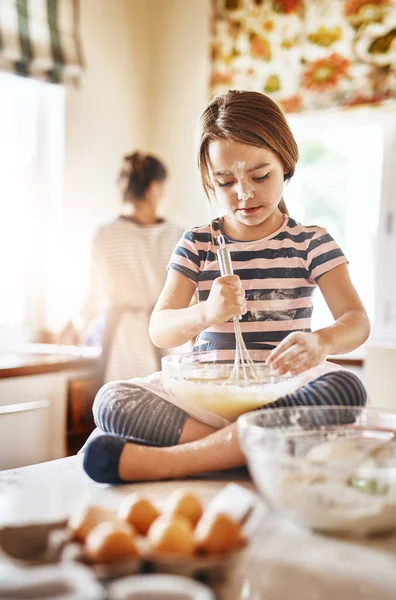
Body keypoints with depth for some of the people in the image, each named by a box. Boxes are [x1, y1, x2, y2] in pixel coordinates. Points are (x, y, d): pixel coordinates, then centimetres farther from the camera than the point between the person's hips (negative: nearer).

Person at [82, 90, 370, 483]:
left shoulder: (312, 242, 5)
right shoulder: (197, 244, 7)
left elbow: (356, 320, -7)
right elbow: (159, 330, -4)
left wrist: (321, 342, -33)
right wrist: (205, 313, -28)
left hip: (283, 383, 0)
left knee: (348, 389, -35)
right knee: (111, 401, -23)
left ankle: (165, 460, -36)